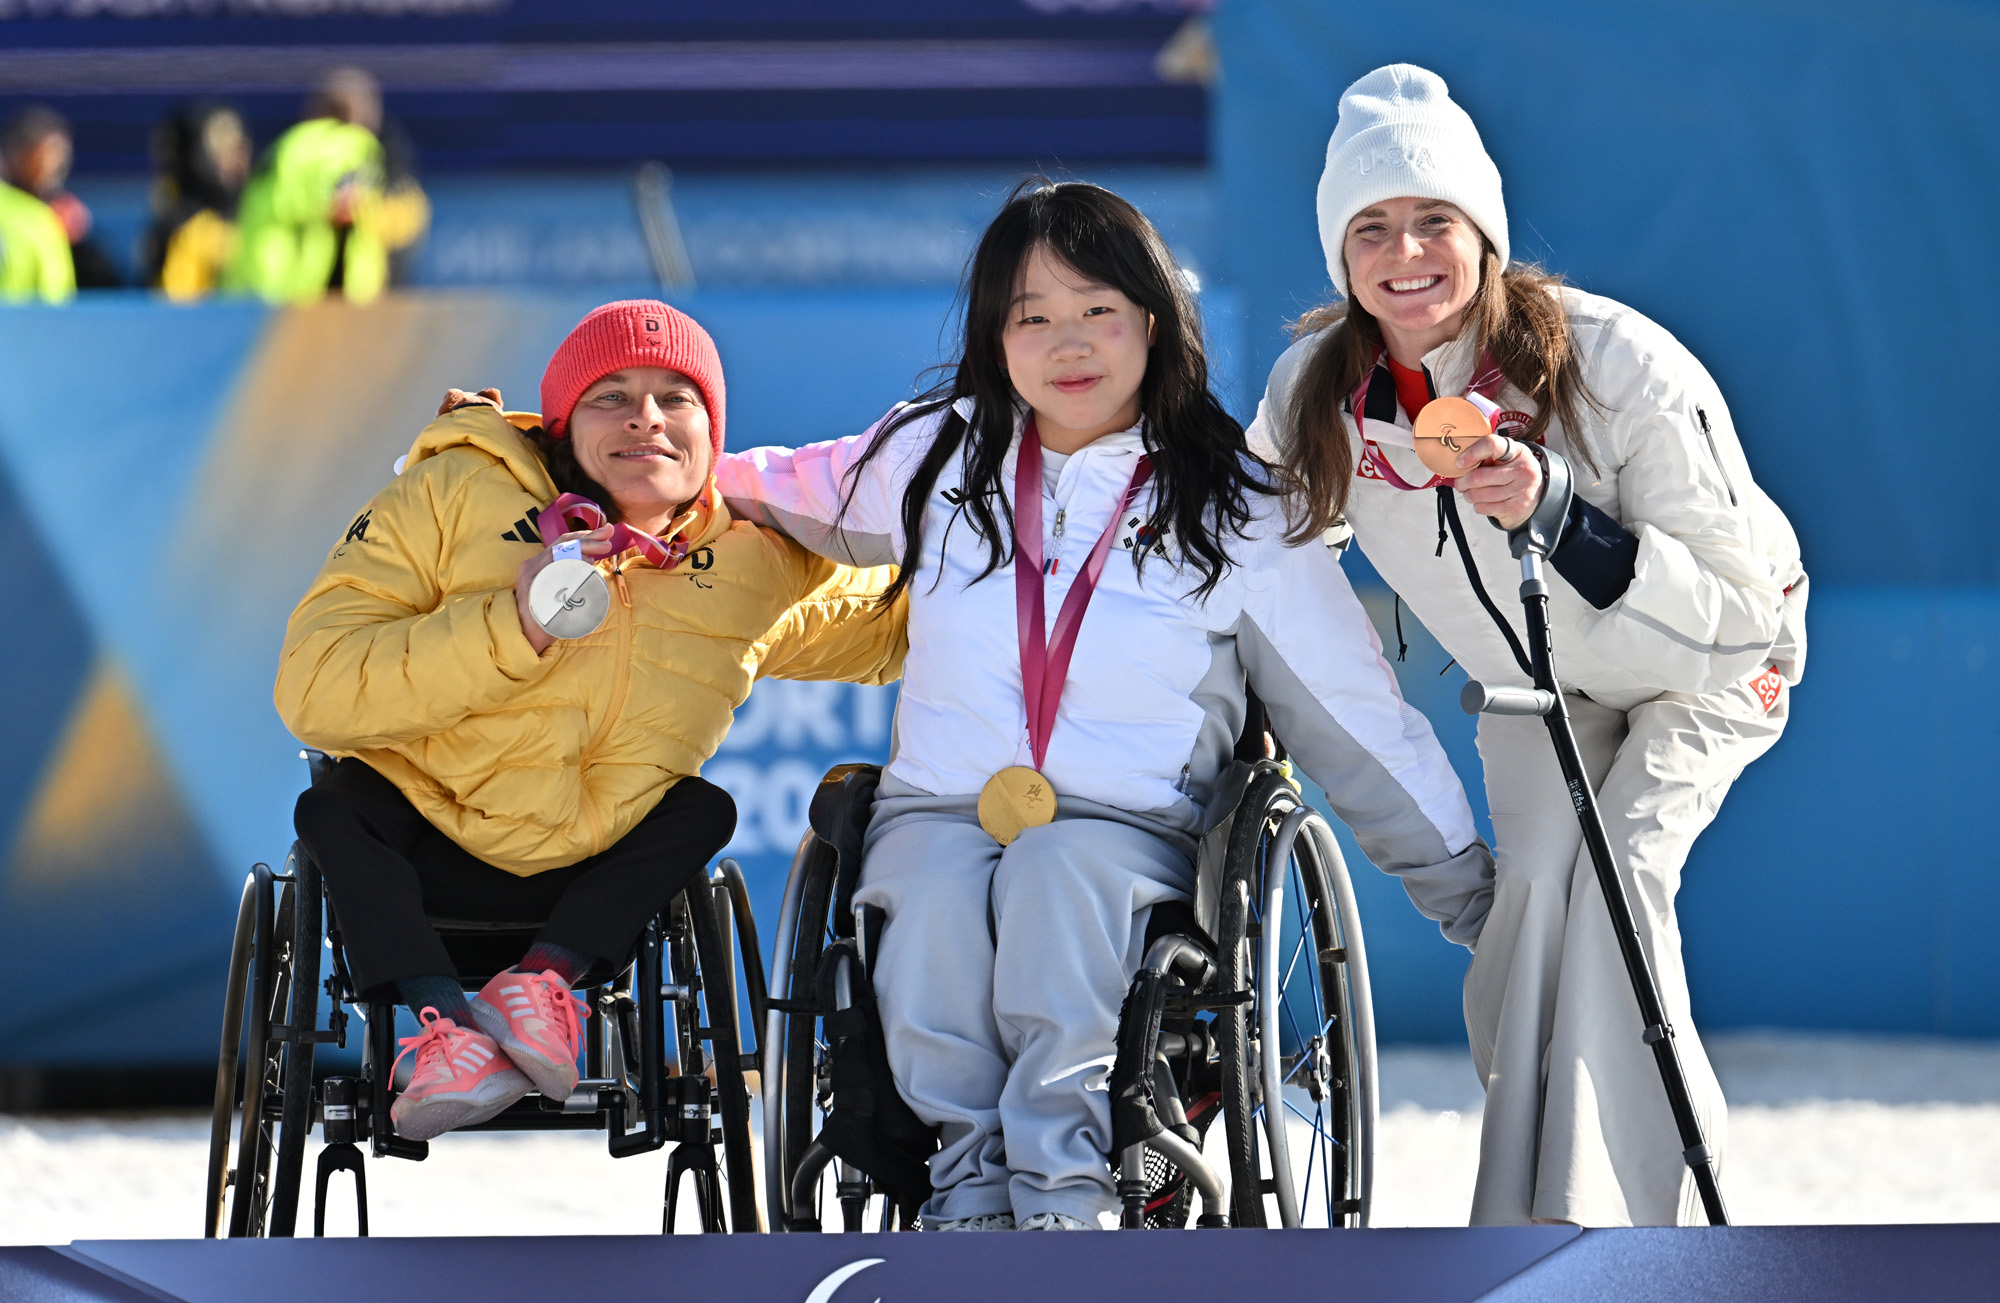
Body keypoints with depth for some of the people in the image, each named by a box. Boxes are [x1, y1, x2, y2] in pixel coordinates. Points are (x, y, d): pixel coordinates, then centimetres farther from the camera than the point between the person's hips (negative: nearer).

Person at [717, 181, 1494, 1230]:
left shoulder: (1236, 515, 4)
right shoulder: (941, 455, 10)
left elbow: (1357, 719, 8)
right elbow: (792, 497, 32)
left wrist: (1470, 893, 8)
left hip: (1130, 828, -2)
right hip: (939, 812, 2)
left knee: (1057, 874, -37)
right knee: (936, 895, -34)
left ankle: (1058, 1187, -37)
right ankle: (974, 1178, -30)